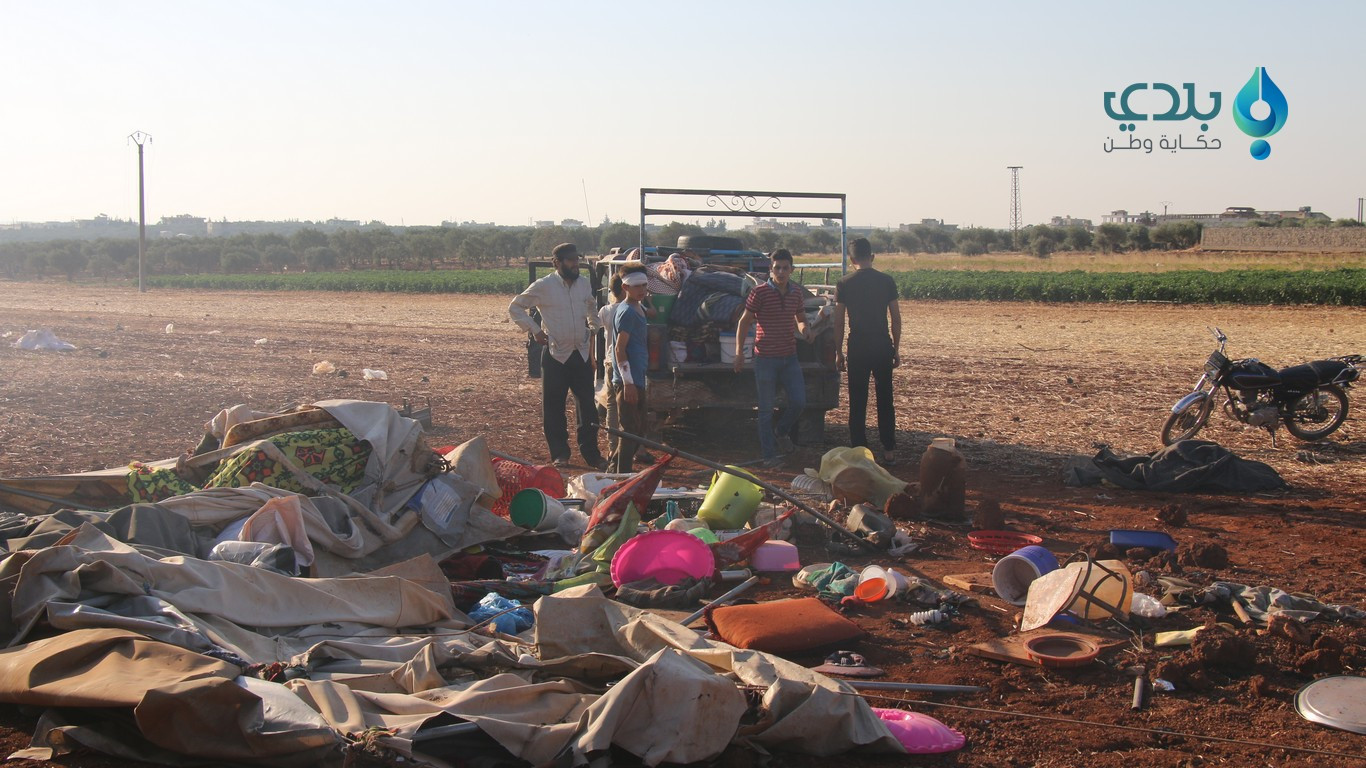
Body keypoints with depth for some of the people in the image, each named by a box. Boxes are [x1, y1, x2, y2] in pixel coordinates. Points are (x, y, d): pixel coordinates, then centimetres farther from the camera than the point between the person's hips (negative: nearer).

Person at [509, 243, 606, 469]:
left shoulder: (584, 285, 6)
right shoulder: (543, 286, -9)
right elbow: (515, 307, -1)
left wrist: (592, 327, 15)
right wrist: (534, 330, -6)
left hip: (582, 354, 4)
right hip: (556, 354, -4)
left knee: (588, 407, 5)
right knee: (554, 408, 3)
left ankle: (591, 453, 14)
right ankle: (560, 455, 15)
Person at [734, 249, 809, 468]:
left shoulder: (797, 292, 5)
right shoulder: (760, 292, -10)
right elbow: (744, 321, -4)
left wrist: (804, 330, -3)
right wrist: (739, 352, -6)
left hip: (790, 357, 5)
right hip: (765, 359, -4)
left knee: (799, 402, 1)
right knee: (766, 409, 2)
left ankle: (781, 432, 30)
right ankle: (769, 455, 10)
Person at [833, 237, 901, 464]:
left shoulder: (844, 284, -3)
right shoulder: (886, 281, 0)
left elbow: (838, 323, -2)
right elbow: (896, 319, 2)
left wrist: (839, 353, 7)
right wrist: (896, 349, 11)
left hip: (858, 349, -1)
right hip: (883, 347, 1)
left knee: (857, 403, 6)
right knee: (885, 400, 10)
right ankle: (889, 451, 12)